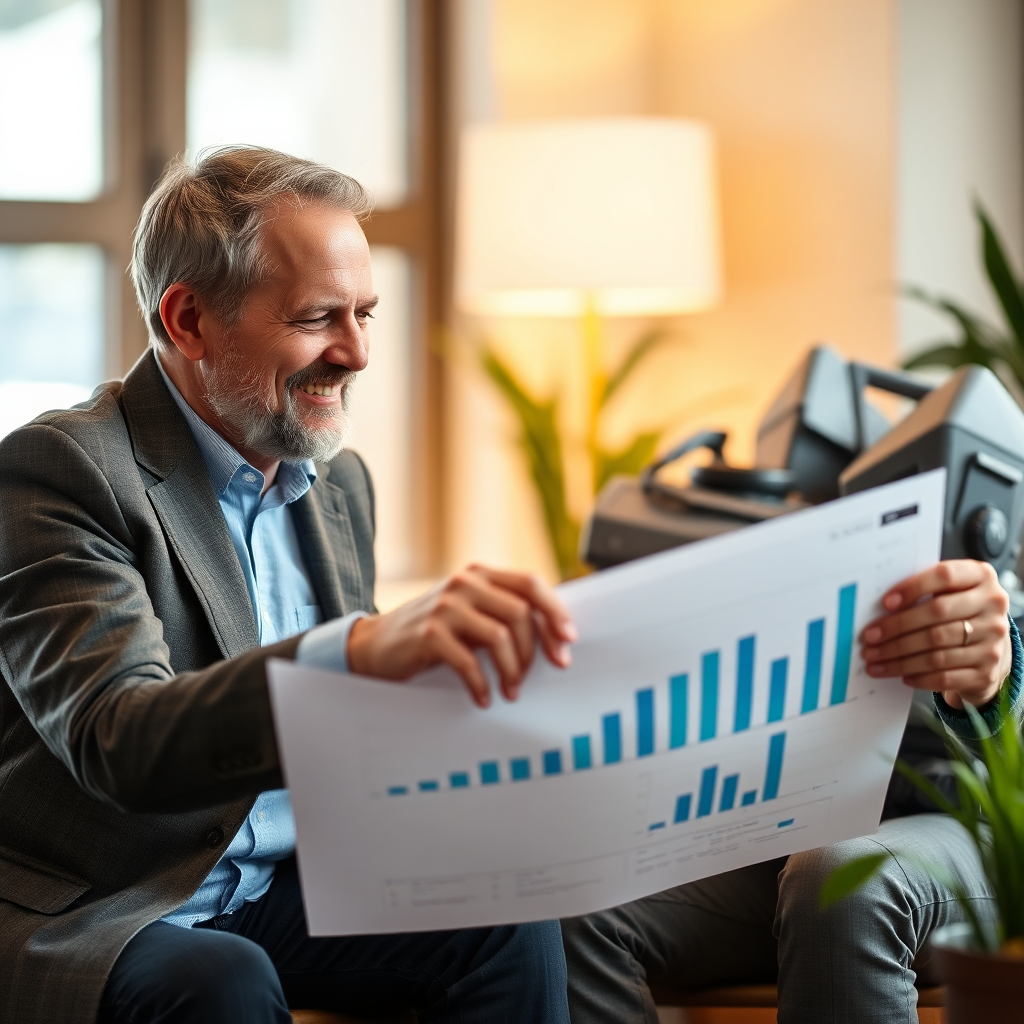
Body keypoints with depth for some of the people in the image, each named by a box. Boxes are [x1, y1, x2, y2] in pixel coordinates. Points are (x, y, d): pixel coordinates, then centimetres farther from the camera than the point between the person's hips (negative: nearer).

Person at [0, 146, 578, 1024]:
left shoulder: (340, 481, 10)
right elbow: (120, 740, -30)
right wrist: (359, 647, -47)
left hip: (276, 891, 7)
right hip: (82, 919, -6)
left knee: (511, 921, -16)